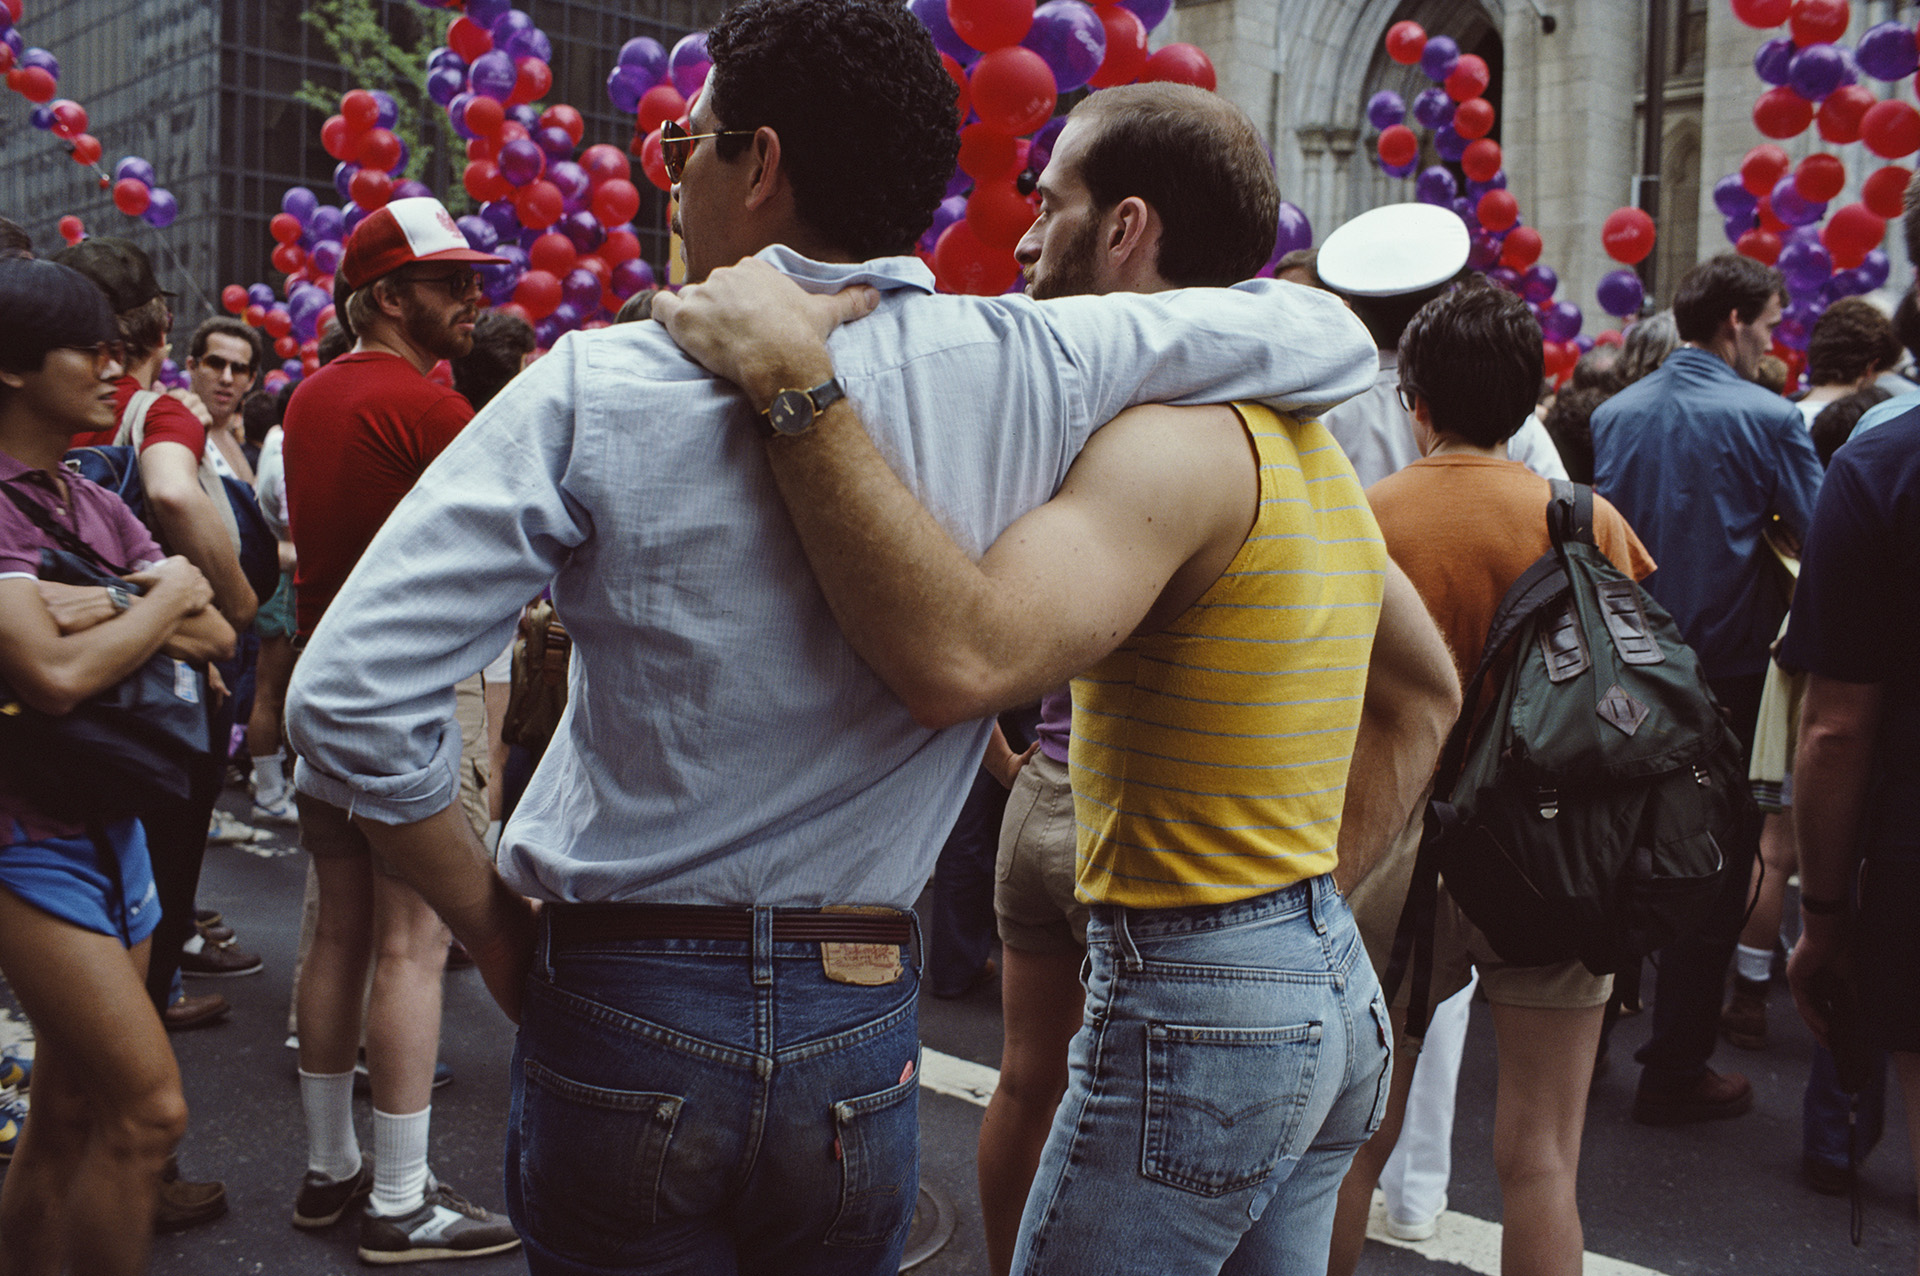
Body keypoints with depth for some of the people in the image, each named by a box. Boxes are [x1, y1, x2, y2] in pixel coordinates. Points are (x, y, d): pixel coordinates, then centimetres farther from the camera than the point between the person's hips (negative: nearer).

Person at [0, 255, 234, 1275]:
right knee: (148, 1107, -12)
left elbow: (216, 635, 3)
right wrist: (164, 599, -9)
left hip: (111, 818, 8)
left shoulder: (98, 507, 12)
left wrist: (107, 611, -15)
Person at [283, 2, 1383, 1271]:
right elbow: (1331, 336, 6)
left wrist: (497, 926, -1)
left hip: (623, 1021, -2)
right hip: (861, 1034, 2)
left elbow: (349, 697, -14)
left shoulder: (598, 387, -12)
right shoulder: (1027, 368, -8)